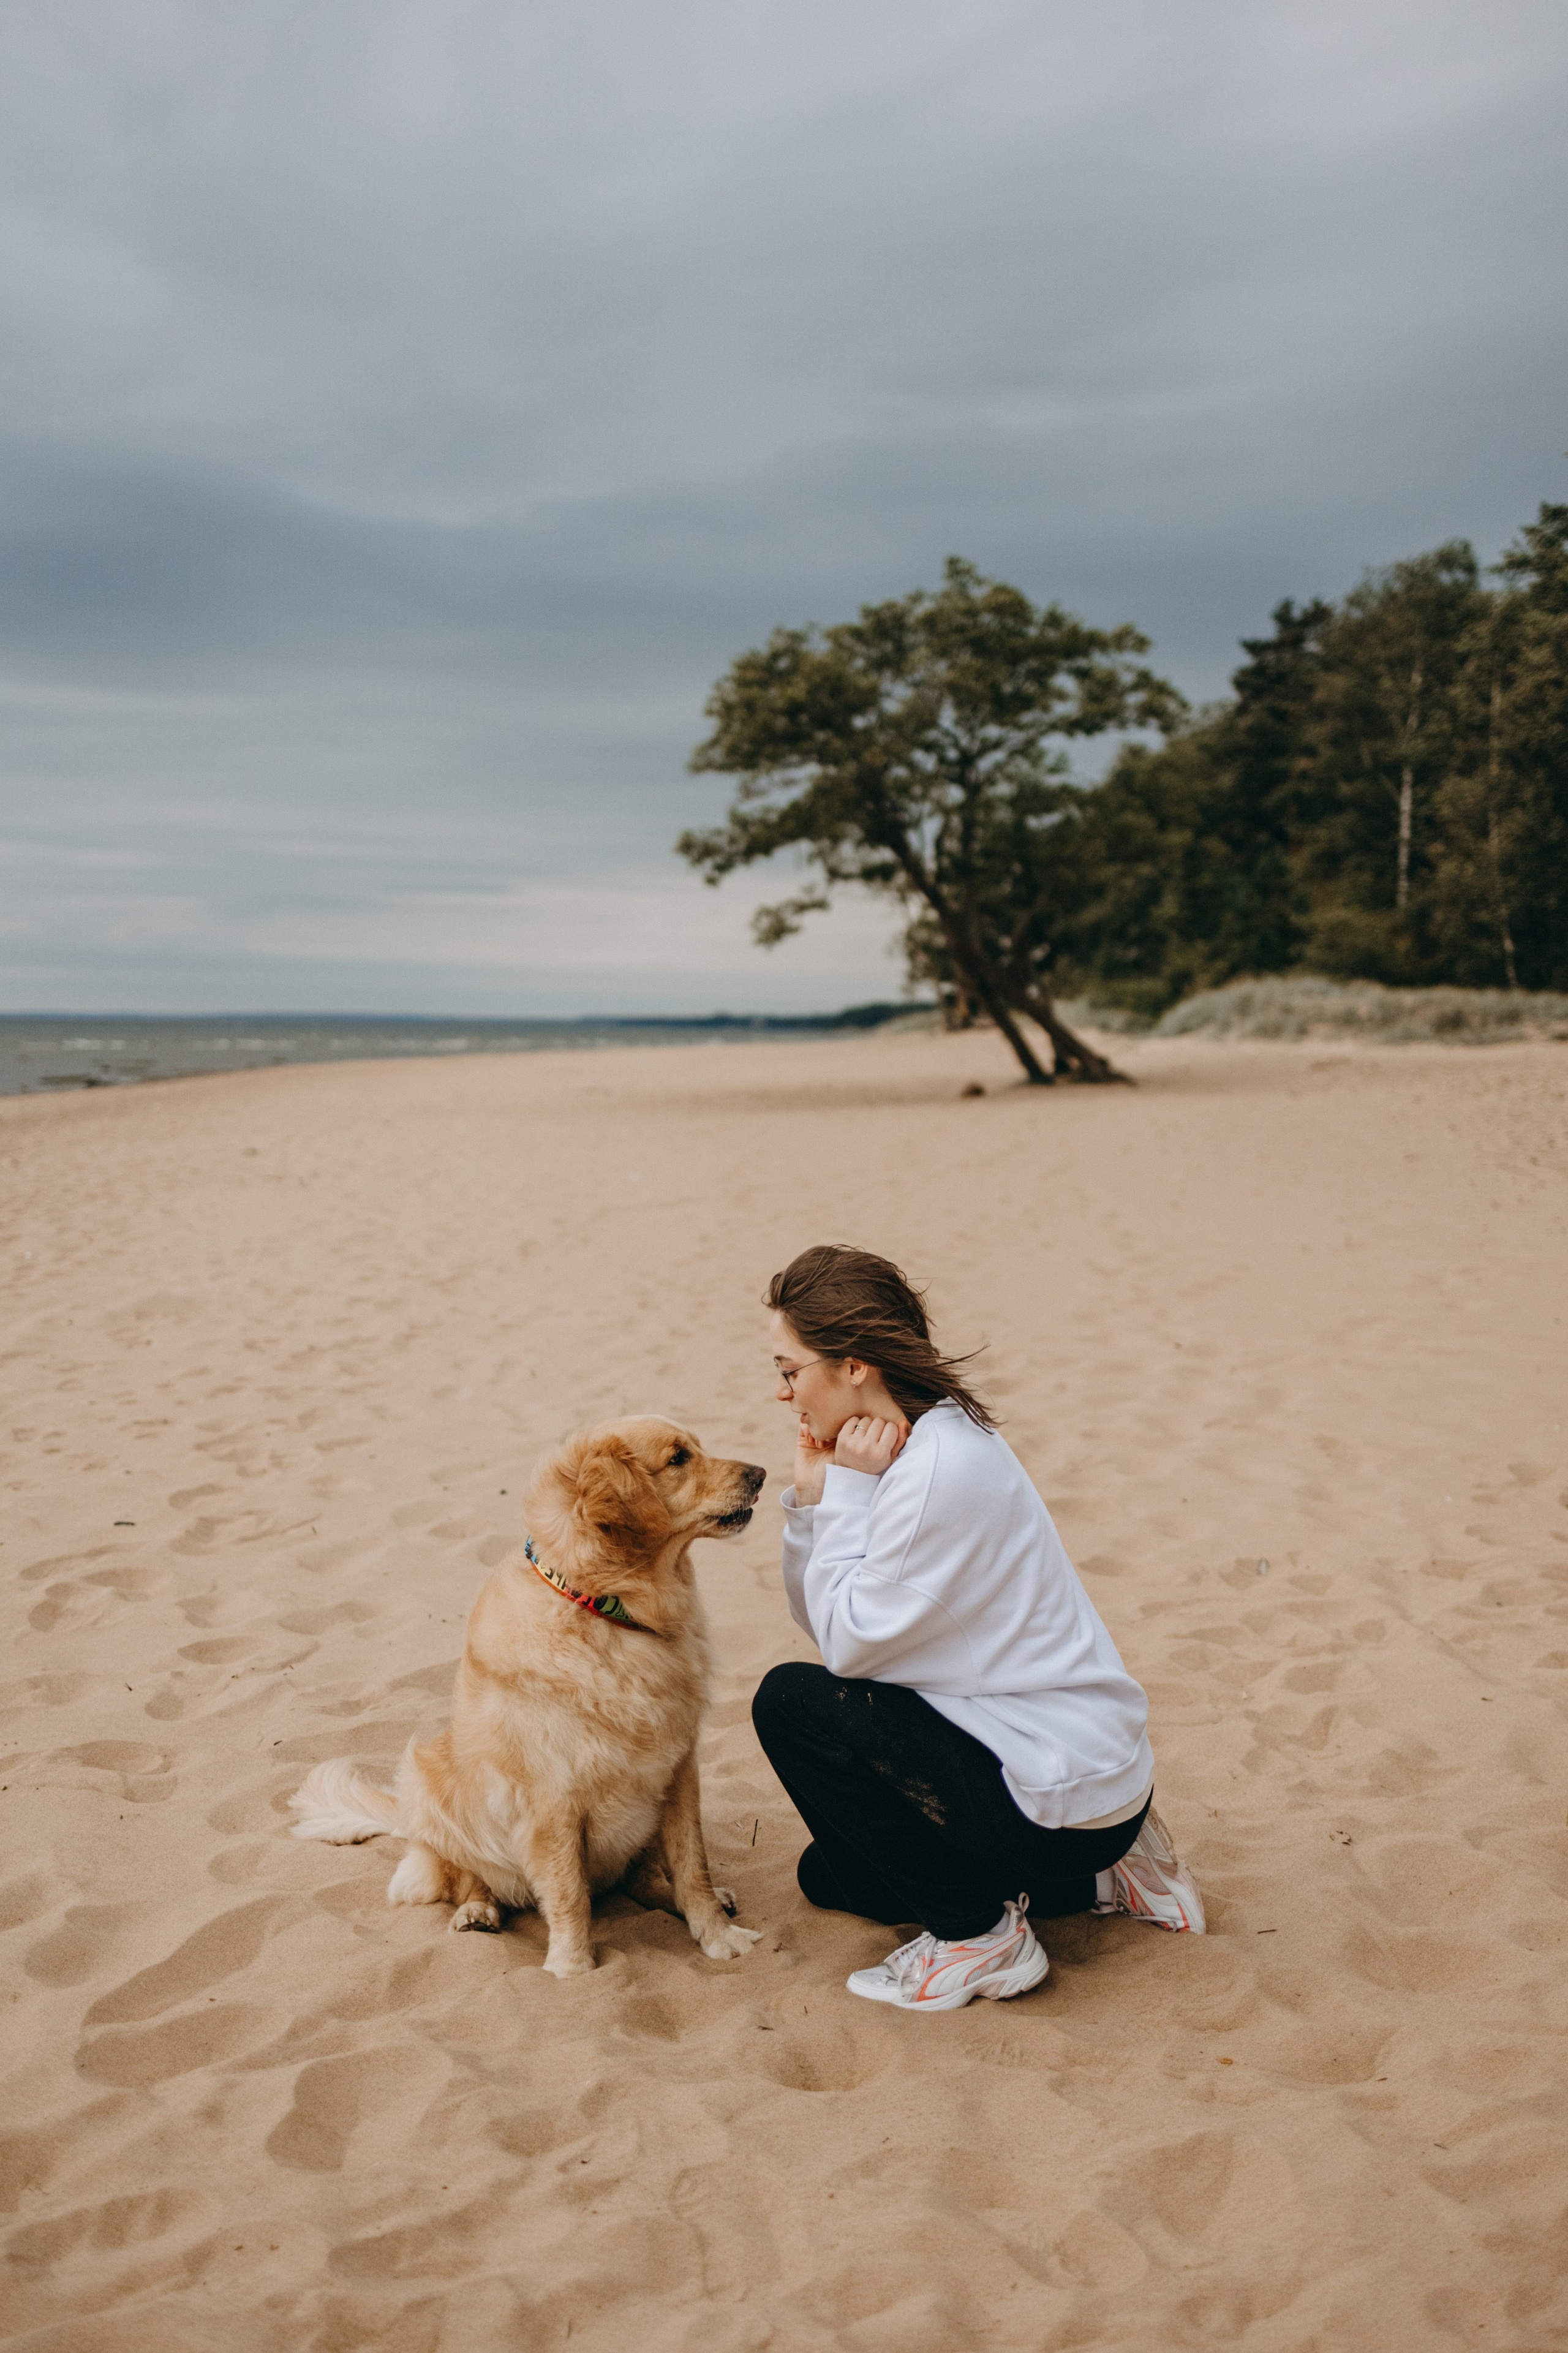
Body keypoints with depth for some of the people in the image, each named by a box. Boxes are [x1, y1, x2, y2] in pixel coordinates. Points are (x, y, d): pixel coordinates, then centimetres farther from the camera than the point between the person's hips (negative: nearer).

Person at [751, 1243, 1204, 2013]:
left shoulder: (939, 1469, -26)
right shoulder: (922, 1443, 4)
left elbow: (850, 1644, -20)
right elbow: (823, 1624, 7)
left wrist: (847, 1491, -16)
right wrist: (813, 1495, -7)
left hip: (1063, 1789, -10)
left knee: (791, 1702, -12)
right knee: (829, 1876, 22)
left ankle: (979, 1936, -3)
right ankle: (1096, 1874, 19)